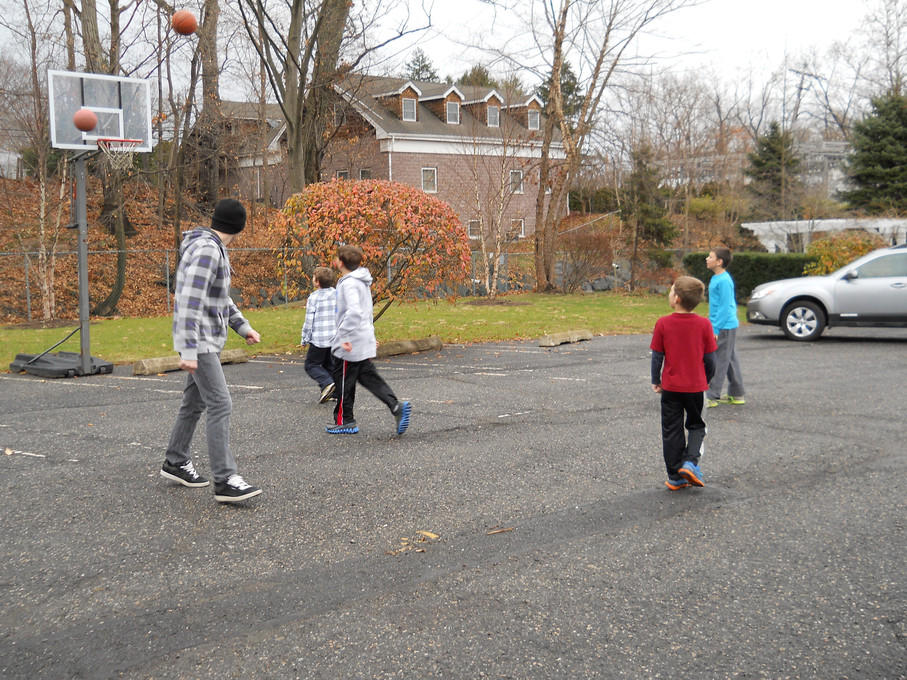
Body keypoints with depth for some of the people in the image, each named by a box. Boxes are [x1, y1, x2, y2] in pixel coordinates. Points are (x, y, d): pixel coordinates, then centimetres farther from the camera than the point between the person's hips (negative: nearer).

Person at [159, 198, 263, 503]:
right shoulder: (206, 250, -20)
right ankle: (224, 481, -13)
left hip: (210, 340, 10)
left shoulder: (214, 249, 13)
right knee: (220, 405, -13)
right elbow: (189, 302, -26)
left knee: (195, 401, 18)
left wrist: (242, 326, 18)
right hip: (200, 342, -10)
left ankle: (175, 462, 33)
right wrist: (188, 351, -29)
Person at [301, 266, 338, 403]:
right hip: (336, 338, 6)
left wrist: (304, 340, 1)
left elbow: (309, 321, -8)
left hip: (319, 339, -6)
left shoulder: (314, 298, -10)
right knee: (330, 365, 18)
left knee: (311, 365, 5)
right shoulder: (338, 295, 7)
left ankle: (327, 383, -18)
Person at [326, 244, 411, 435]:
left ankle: (344, 421, 14)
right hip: (365, 342, 10)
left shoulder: (348, 284, -17)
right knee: (369, 377, 11)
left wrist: (344, 336, -31)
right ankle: (396, 406, -3)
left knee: (344, 380, 4)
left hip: (350, 345, -9)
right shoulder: (362, 282, 14)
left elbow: (354, 311, -32)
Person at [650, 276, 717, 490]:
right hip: (697, 386, 0)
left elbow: (657, 357, -4)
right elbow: (710, 358, -1)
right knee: (697, 426, 18)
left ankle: (675, 477, 13)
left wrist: (655, 381, 10)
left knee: (671, 430, 10)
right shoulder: (704, 324, -6)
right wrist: (706, 380, 15)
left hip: (671, 387, 0)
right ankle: (690, 461, -3)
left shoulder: (663, 323, -9)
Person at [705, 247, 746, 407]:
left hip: (725, 327, -10)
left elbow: (725, 307, -20)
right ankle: (736, 394, 22)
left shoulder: (723, 281, -18)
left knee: (719, 362, -5)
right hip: (728, 326, 10)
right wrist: (714, 325, 22)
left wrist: (715, 328, -20)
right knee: (731, 360, 14)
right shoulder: (717, 278, 11)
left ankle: (711, 397, -1)